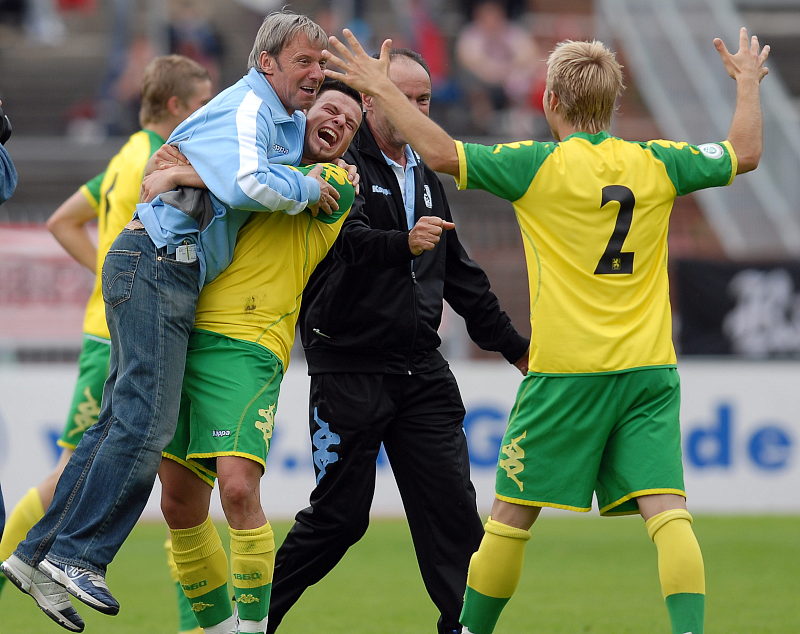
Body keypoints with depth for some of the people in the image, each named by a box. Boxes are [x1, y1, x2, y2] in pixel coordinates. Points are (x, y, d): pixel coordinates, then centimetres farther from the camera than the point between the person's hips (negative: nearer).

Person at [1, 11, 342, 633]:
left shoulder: (286, 121, 19)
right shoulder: (246, 107, -12)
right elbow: (248, 184, -29)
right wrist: (308, 190, -11)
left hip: (168, 274, 10)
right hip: (157, 264, -10)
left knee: (123, 422, 6)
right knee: (146, 421, -14)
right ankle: (75, 554, -13)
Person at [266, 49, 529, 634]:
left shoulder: (426, 178, 18)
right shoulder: (344, 164, -6)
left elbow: (460, 274, 27)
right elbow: (350, 240, -25)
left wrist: (514, 345, 29)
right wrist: (404, 242, -44)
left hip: (421, 371, 6)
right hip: (349, 370, -6)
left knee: (453, 507, -2)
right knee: (339, 515, -2)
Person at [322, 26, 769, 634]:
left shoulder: (541, 165, -6)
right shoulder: (656, 163, 5)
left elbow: (443, 153, -13)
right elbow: (744, 153, 19)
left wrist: (382, 88, -2)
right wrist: (748, 84, 37)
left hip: (566, 372, -3)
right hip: (649, 369, 3)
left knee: (513, 513, 9)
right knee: (667, 510, -6)